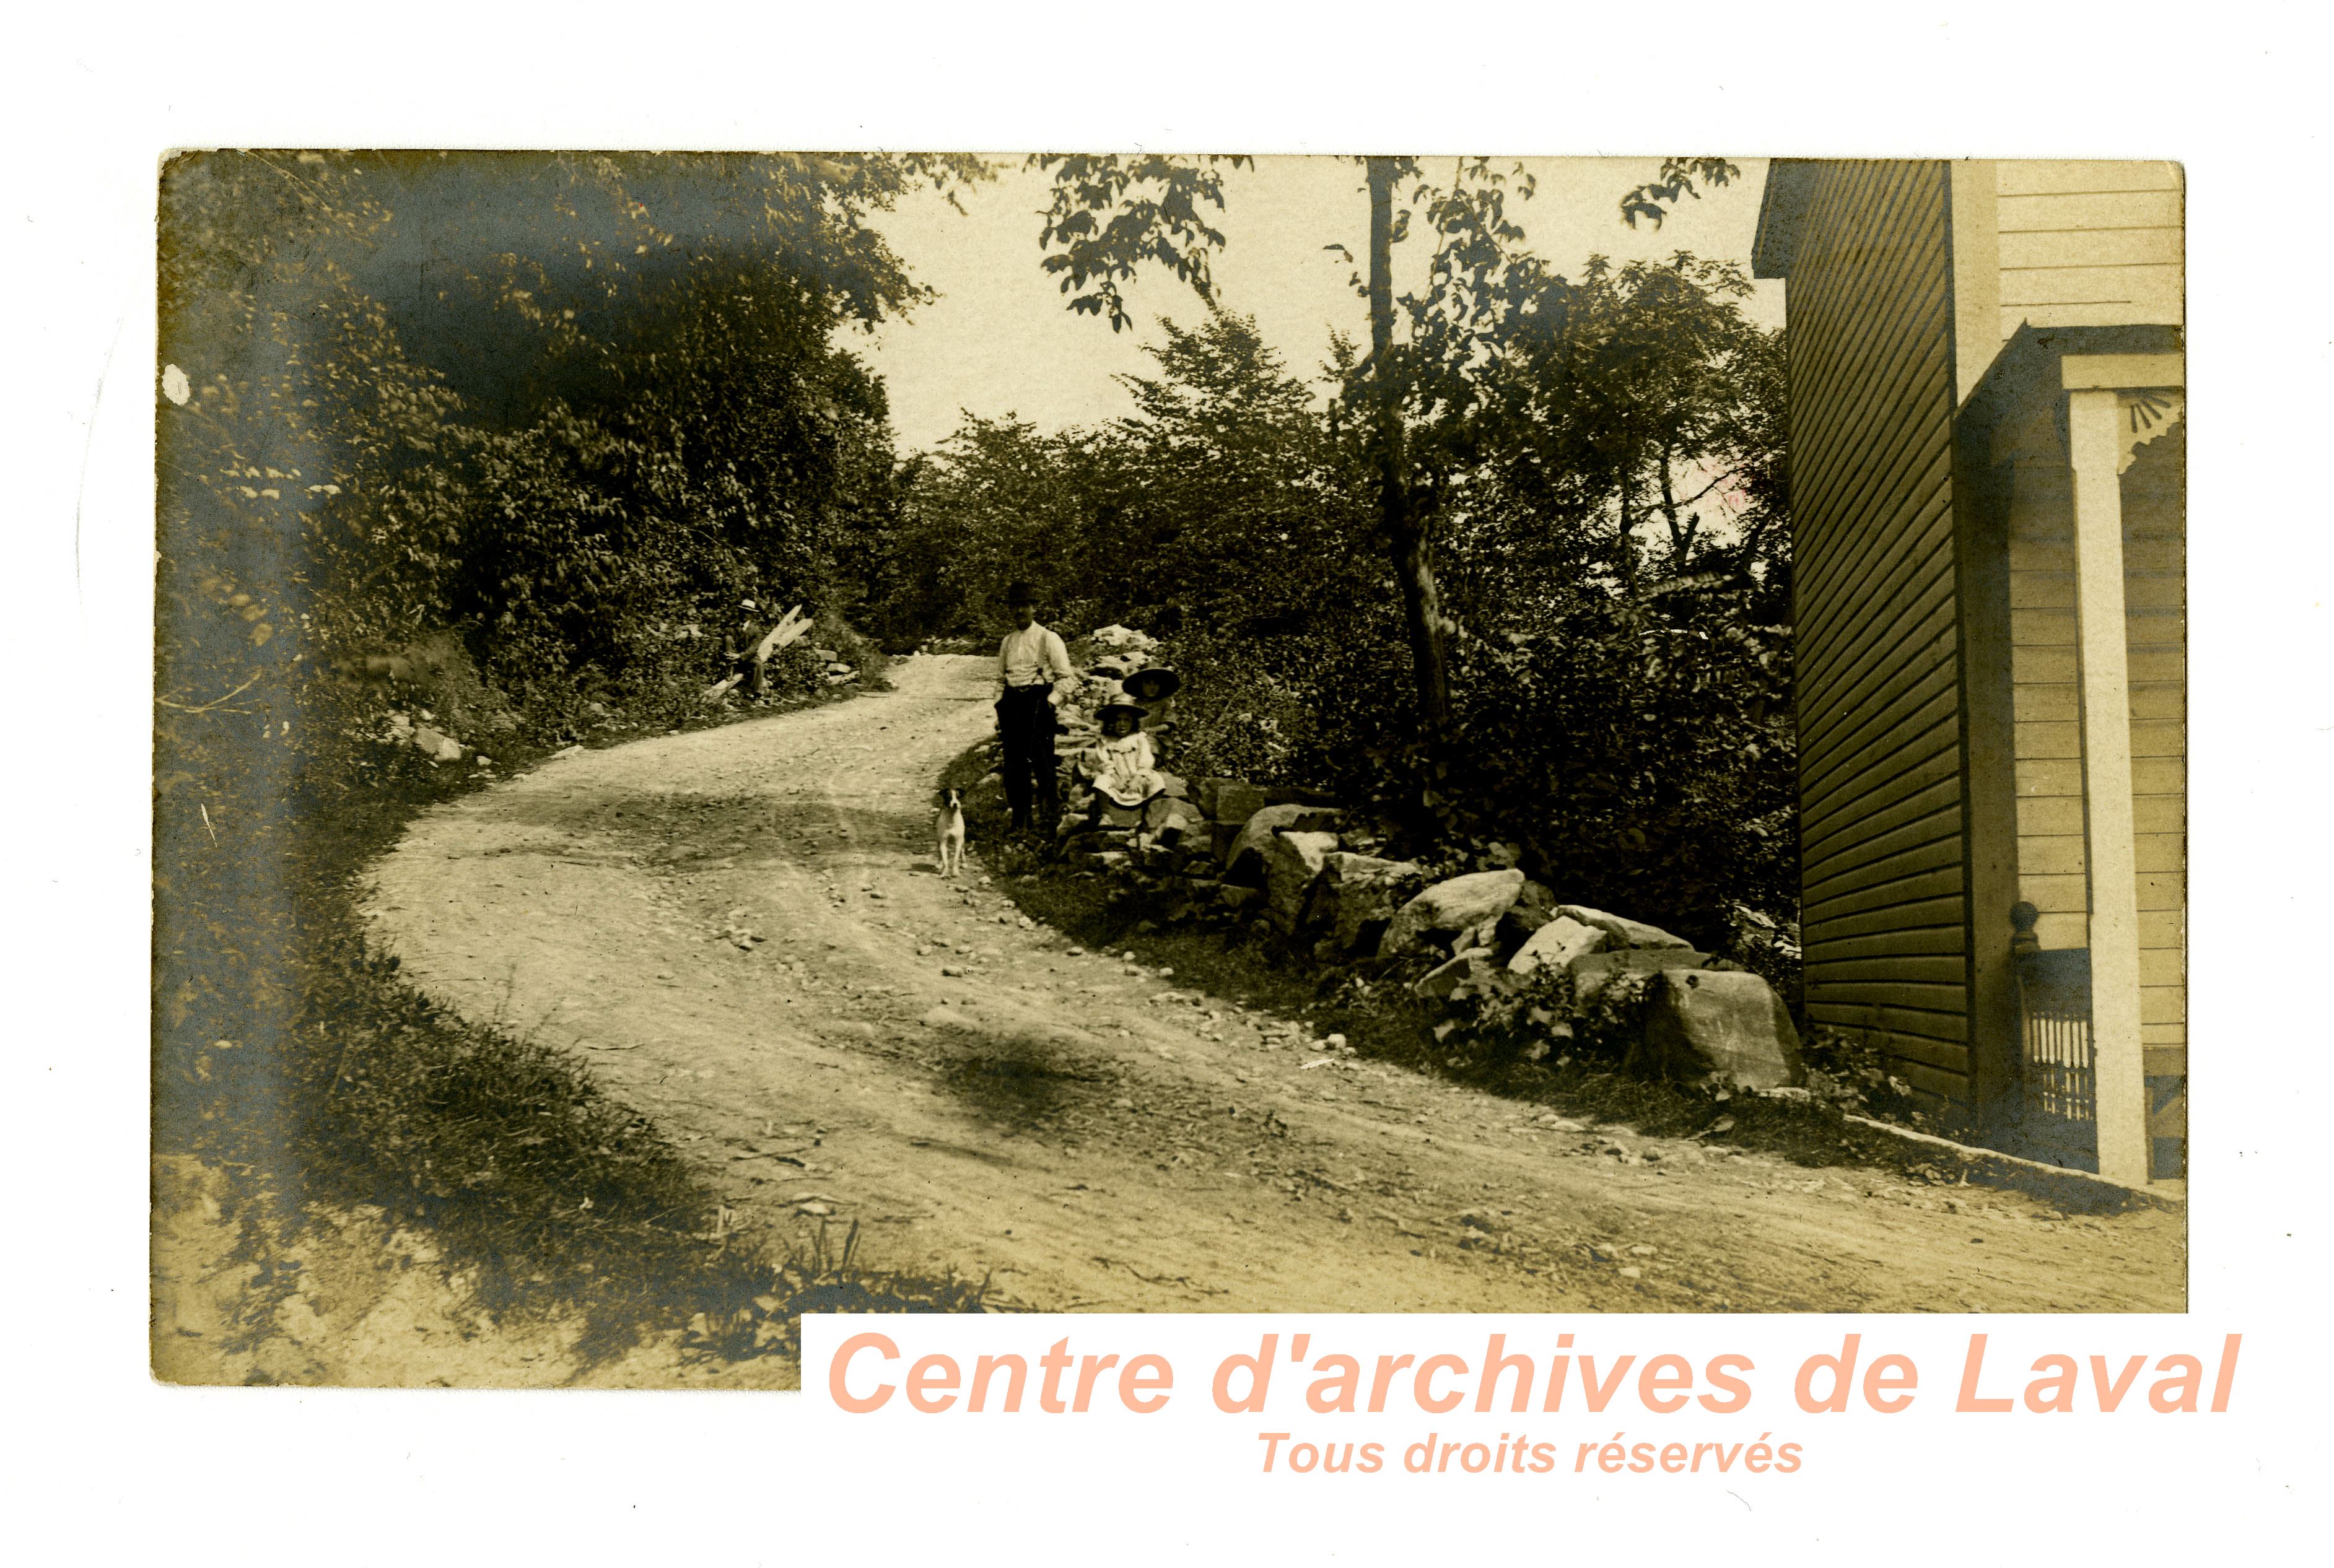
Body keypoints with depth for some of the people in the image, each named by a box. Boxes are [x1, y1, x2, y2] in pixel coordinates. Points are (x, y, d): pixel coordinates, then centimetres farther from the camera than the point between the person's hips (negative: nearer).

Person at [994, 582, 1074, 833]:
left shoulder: (1047, 638, -1)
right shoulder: (1007, 642, 15)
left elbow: (1066, 677, -2)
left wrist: (1050, 703, -10)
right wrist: (1000, 713, 14)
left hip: (1038, 701, -5)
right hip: (1012, 703, 5)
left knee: (1042, 763, -9)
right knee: (1014, 763, 3)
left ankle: (1051, 820, -2)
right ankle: (1020, 819, 10)